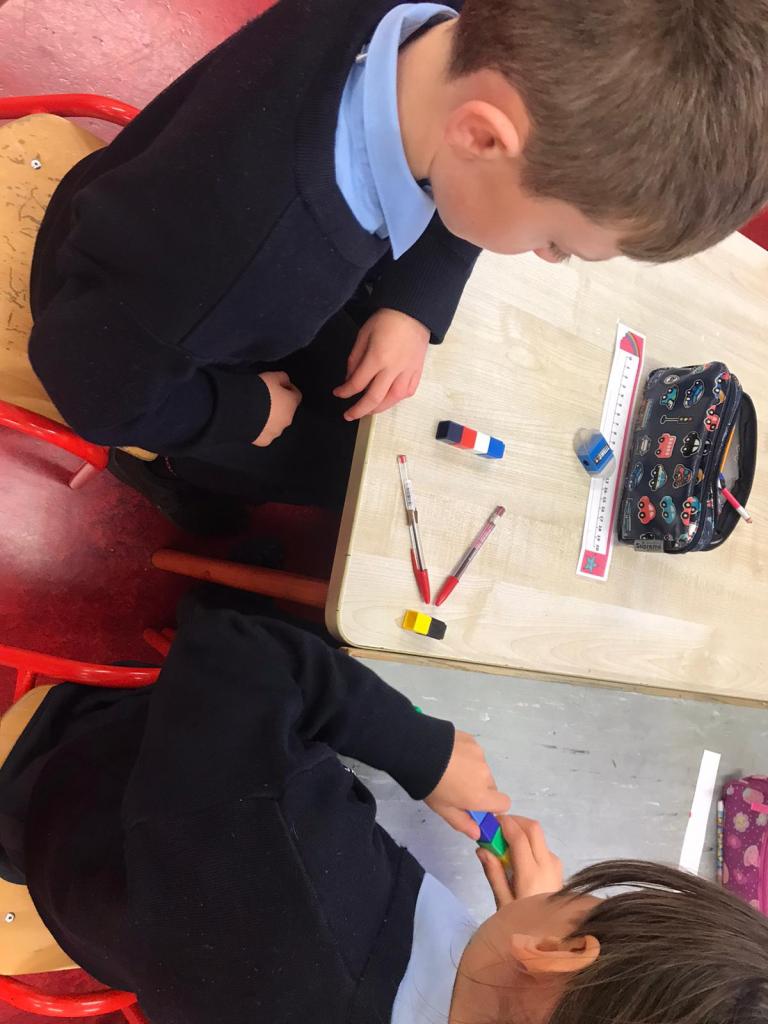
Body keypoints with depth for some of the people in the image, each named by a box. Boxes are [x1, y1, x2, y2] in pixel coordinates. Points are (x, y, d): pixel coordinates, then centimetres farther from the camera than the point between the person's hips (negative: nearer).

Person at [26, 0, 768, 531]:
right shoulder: (240, 245, -49)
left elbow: (438, 210, -5)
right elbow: (94, 380, -32)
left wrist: (414, 304, -19)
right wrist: (245, 410, -18)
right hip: (125, 319, -5)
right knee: (336, 456, 5)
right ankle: (166, 461, 25)